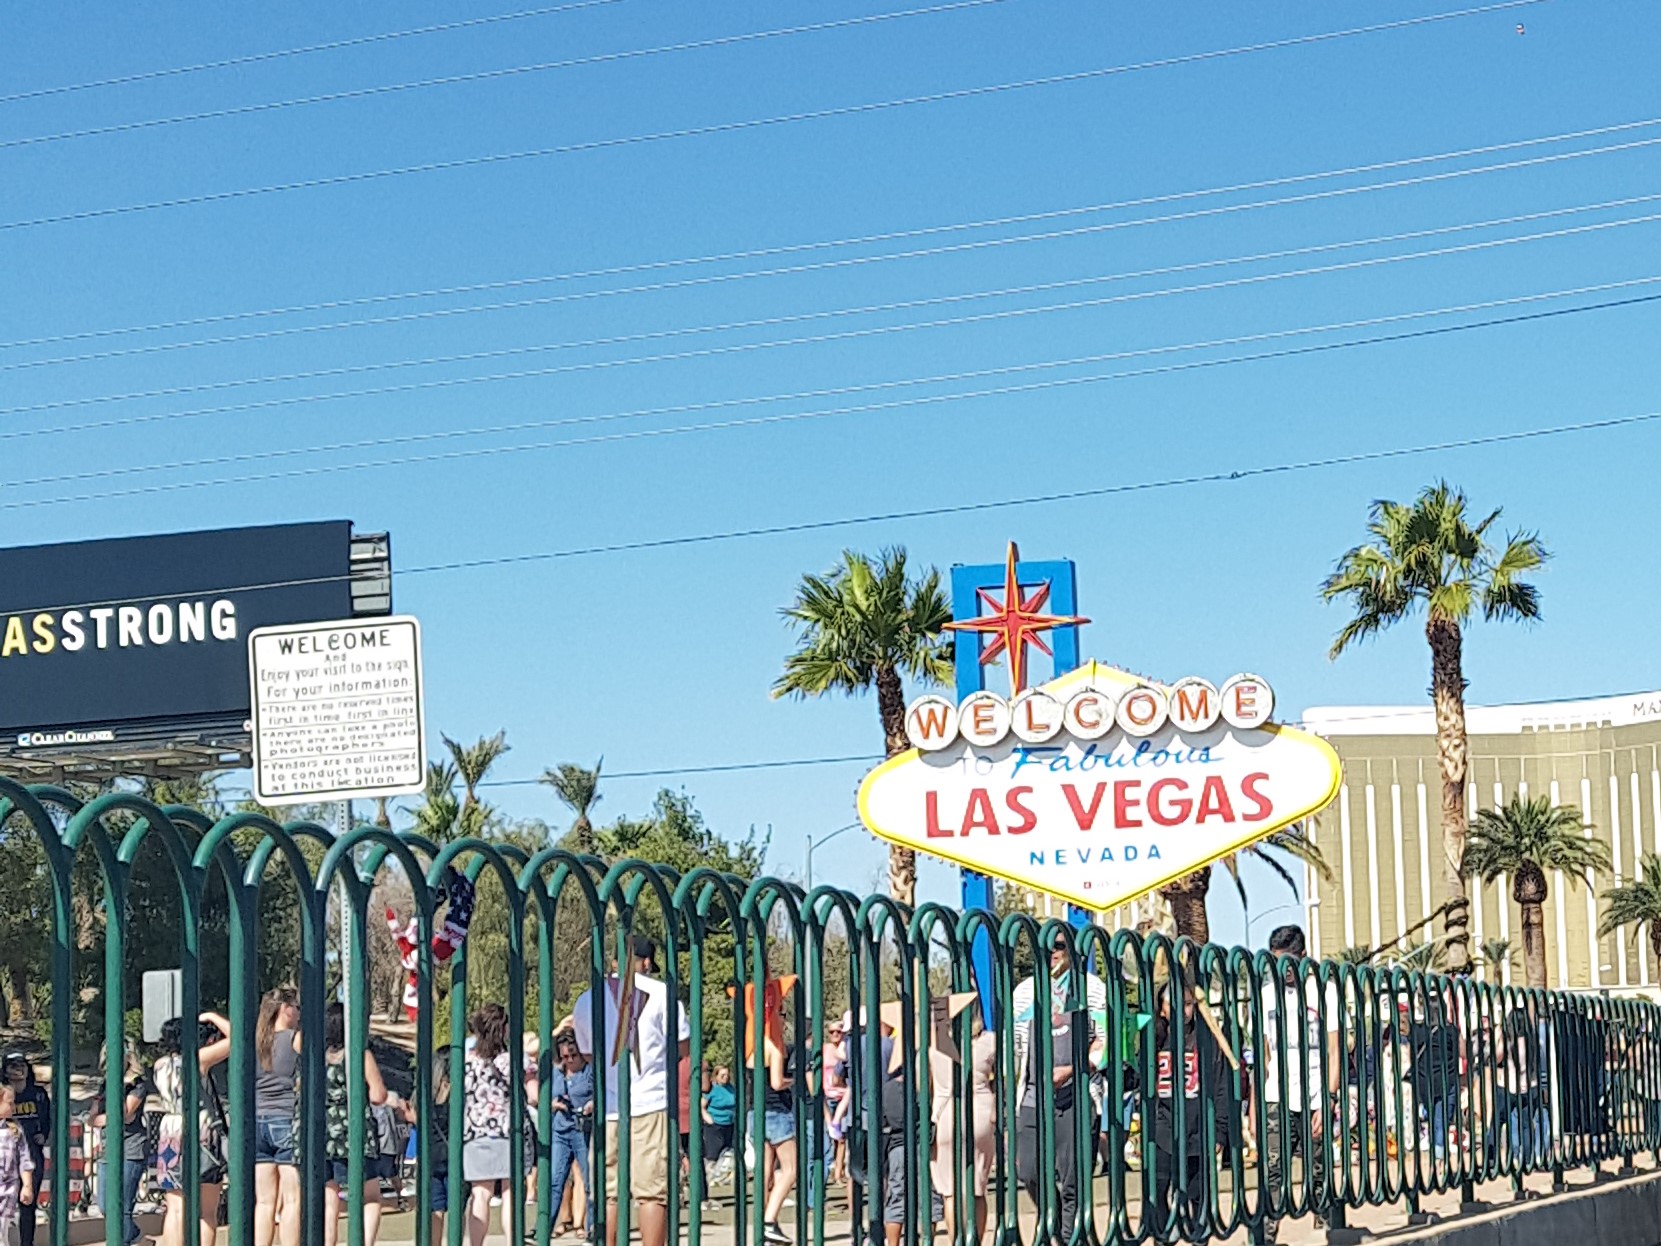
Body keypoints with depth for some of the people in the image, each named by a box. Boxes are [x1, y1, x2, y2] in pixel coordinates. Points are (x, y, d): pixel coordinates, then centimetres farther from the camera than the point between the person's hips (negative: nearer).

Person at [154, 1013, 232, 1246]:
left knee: (175, 1210, 4)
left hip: (170, 1137, 5)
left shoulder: (161, 1065, 8)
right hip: (201, 1137, -5)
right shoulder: (198, 1059, -9)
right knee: (207, 1213, 2)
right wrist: (212, 1017, 5)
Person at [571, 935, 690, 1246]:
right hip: (652, 1103, -3)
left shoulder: (587, 1001, 11)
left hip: (608, 1107, 3)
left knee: (608, 1192, 7)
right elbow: (683, 1048, 2)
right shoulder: (660, 993, 0)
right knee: (652, 1190, -2)